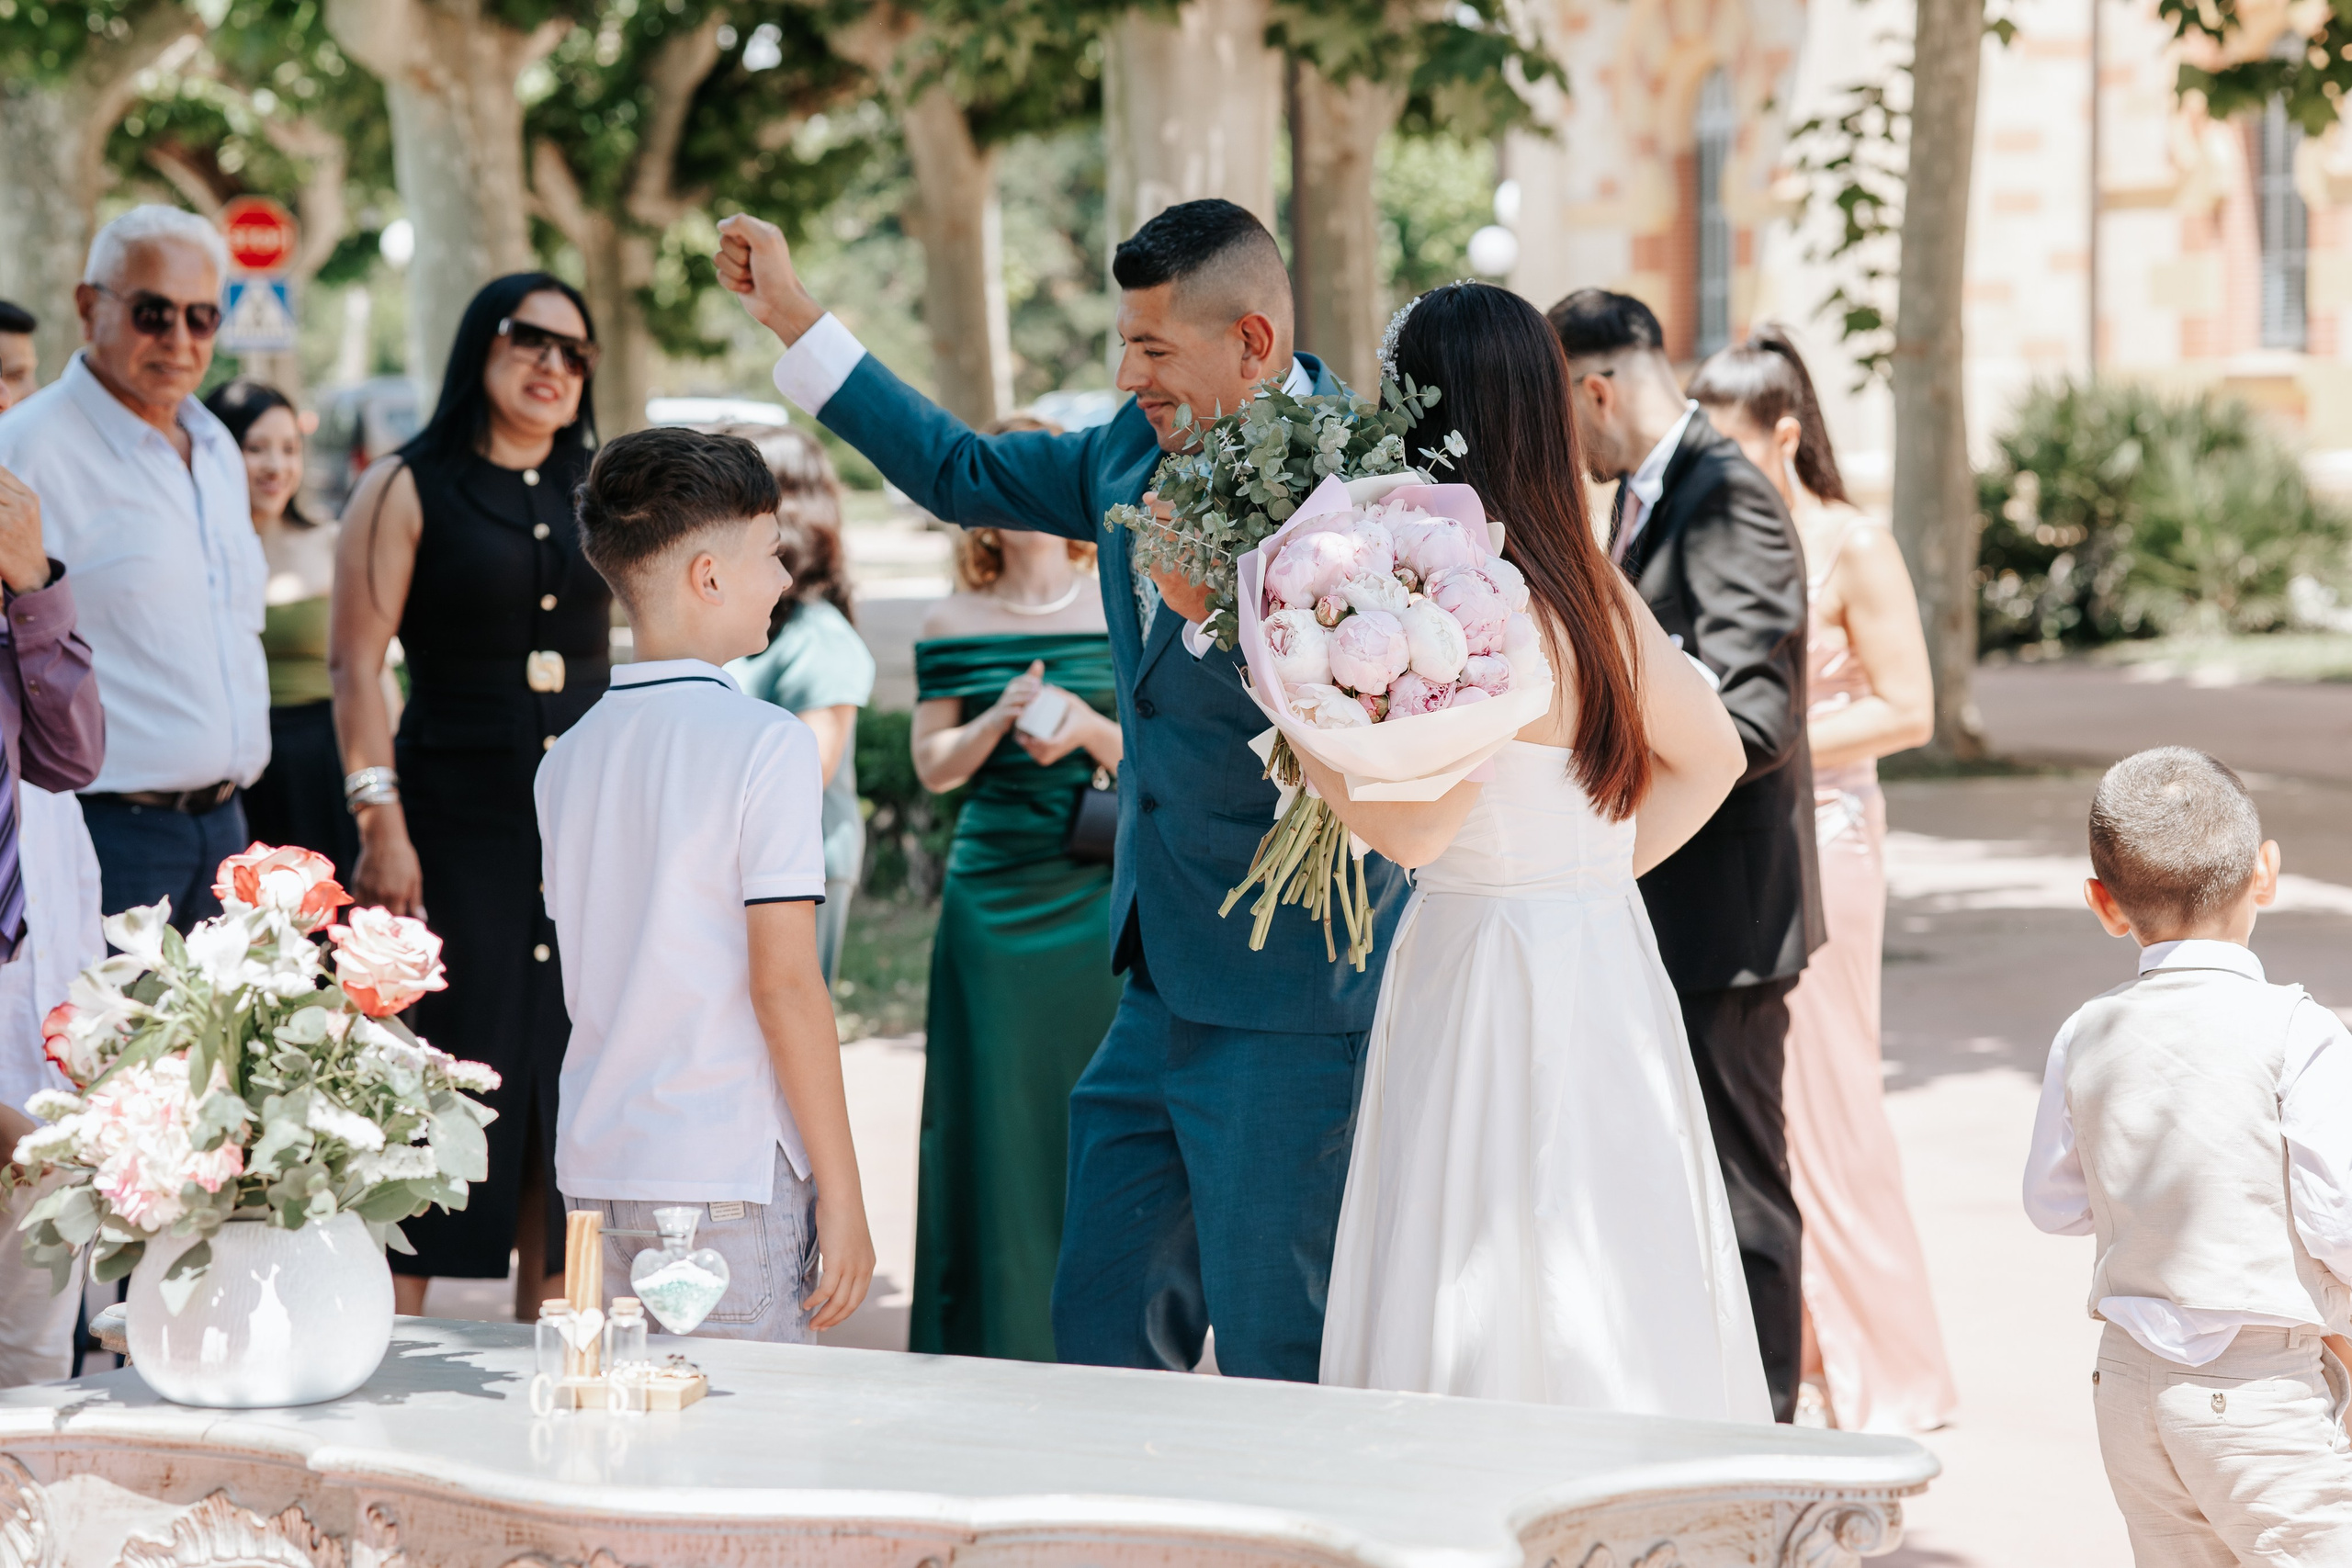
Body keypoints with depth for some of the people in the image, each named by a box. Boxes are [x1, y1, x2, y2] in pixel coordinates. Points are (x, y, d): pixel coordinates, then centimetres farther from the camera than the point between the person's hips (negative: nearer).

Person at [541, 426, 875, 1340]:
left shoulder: (569, 758, 9)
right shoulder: (764, 746, -11)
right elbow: (784, 982, -15)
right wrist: (841, 1193, -10)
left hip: (594, 1167, 7)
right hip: (730, 1166, -7)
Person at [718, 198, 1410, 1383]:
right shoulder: (1139, 452, 9)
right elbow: (961, 472, 24)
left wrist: (1216, 605, -31)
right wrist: (794, 319, 24)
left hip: (1287, 1005, -8)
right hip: (1163, 988, 8)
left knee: (1280, 1365, -3)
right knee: (1100, 1329, 13)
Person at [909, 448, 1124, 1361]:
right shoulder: (952, 627, 6)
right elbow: (933, 766, 6)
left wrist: (1087, 726, -14)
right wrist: (1002, 719, -12)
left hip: (1099, 897, 0)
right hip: (992, 898, 1)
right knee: (994, 1108, 1)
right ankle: (991, 1346, 9)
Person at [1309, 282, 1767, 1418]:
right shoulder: (1593, 588, 9)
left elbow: (1414, 823, -23)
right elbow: (1713, 752, 20)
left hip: (1498, 992, -9)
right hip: (1601, 966, 9)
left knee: (1488, 1325, -5)